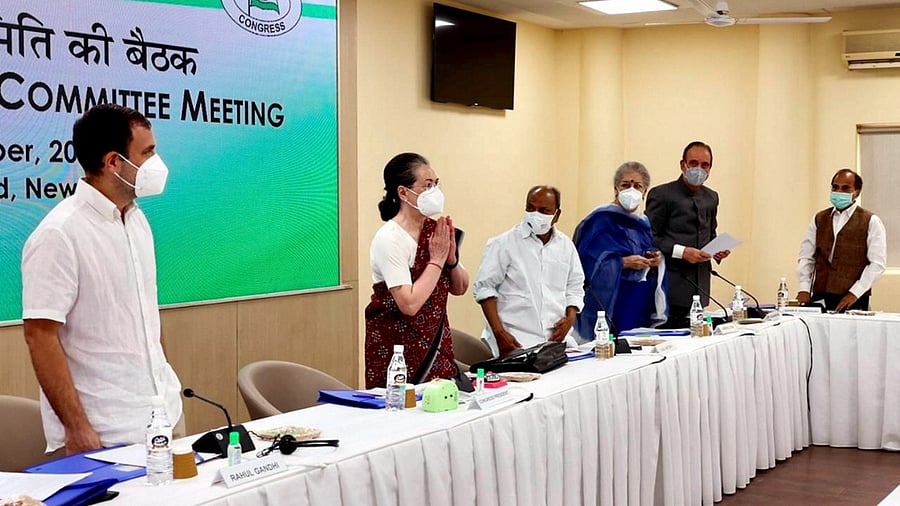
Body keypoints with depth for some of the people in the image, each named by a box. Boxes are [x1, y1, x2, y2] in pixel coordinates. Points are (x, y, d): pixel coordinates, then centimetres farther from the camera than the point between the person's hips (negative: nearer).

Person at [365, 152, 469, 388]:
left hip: (437, 341, 7)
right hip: (398, 347, -6)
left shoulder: (435, 229, 3)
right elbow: (409, 304, -25)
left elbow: (459, 289, 10)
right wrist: (437, 260, -17)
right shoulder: (389, 239, -17)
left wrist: (451, 258, -9)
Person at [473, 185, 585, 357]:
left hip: (557, 337, 4)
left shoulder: (566, 245, 14)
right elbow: (484, 286, -3)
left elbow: (575, 288, 21)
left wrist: (570, 318, 1)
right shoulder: (503, 244, -1)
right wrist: (499, 333, -12)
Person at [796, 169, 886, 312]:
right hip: (820, 297, 3)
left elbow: (877, 263, -5)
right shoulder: (819, 219, 13)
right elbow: (806, 257, 9)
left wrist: (854, 293, -13)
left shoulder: (871, 222, 1)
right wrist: (803, 289, -4)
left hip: (853, 300, -3)